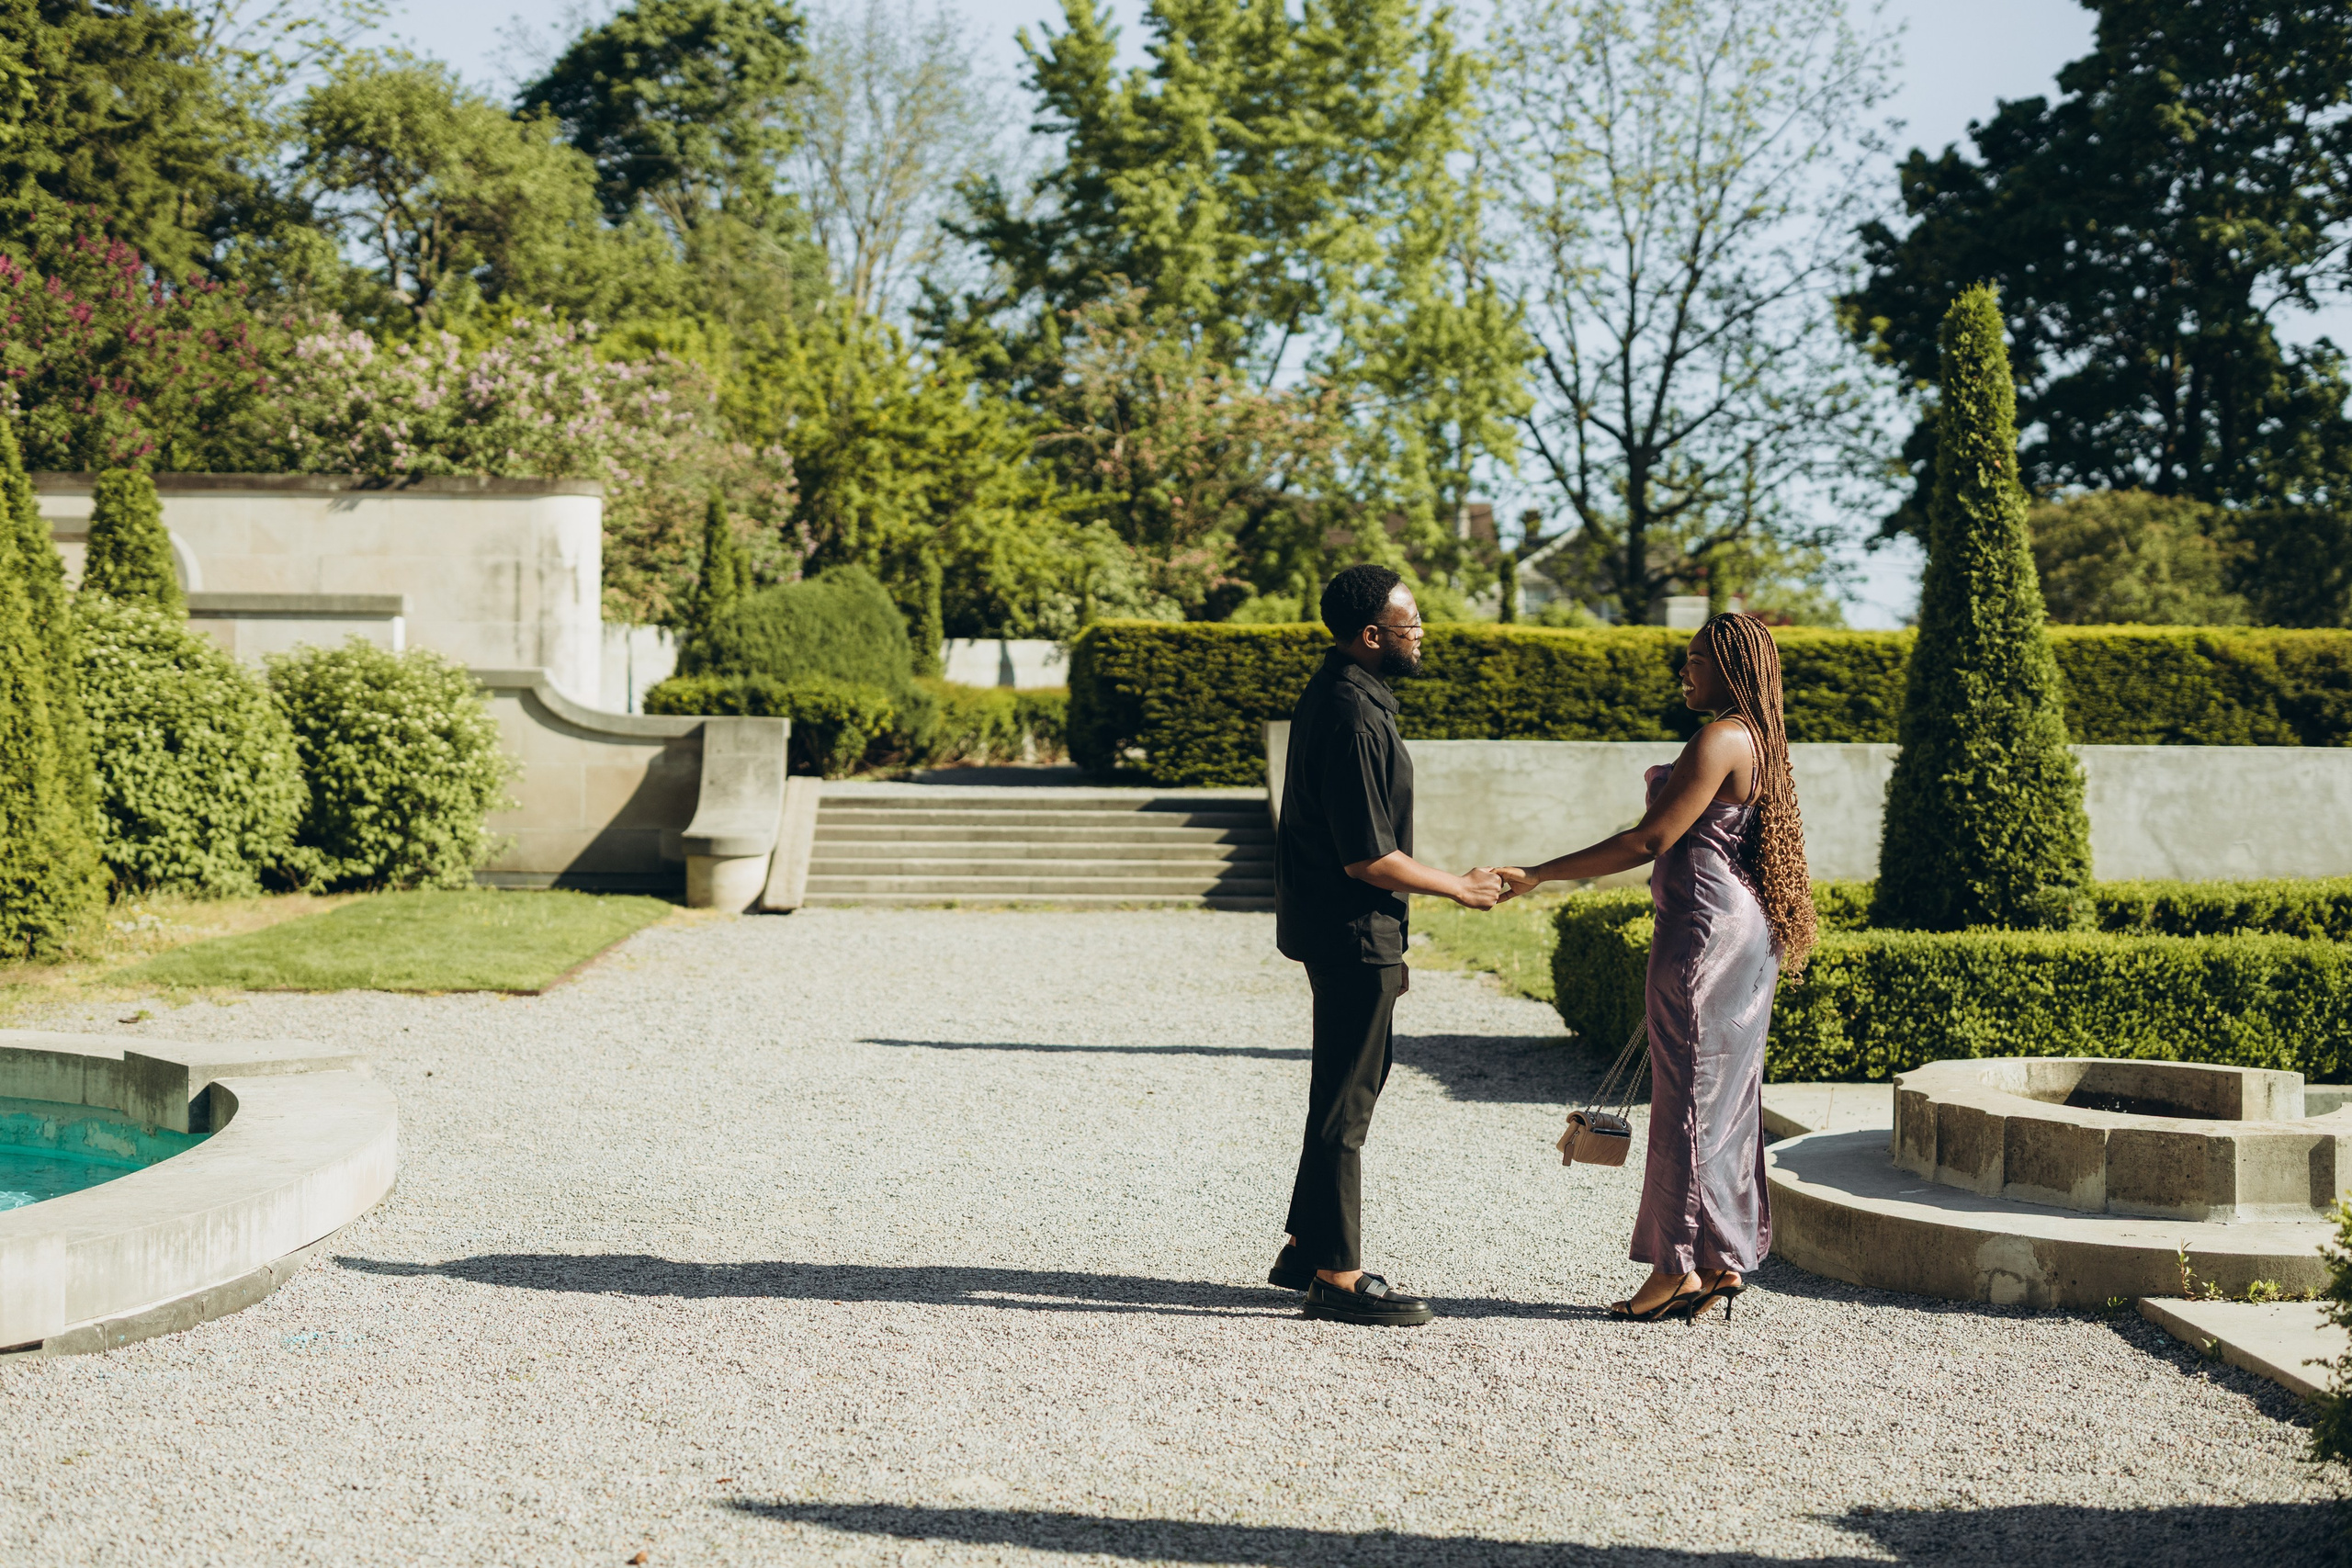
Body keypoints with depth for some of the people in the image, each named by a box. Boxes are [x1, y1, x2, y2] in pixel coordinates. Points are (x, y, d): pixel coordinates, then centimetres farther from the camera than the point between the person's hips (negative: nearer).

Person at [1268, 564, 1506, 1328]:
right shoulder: (1353, 718, -22)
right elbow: (1368, 858, -24)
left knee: (1356, 1084, 19)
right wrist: (1457, 887, -10)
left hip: (1342, 926, 11)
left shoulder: (1336, 694, 11)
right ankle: (1336, 1277, 5)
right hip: (1351, 930, -11)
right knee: (1345, 1101, -3)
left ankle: (1306, 1249, 27)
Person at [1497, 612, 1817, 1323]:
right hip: (1746, 929, 10)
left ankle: (1678, 1267, 1)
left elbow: (1649, 841, -19)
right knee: (1728, 1091, 11)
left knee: (1687, 1094, -4)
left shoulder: (1719, 741, -15)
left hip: (1705, 928, -10)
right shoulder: (1756, 742, 15)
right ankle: (1724, 1260, 15)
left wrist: (1538, 875, -17)